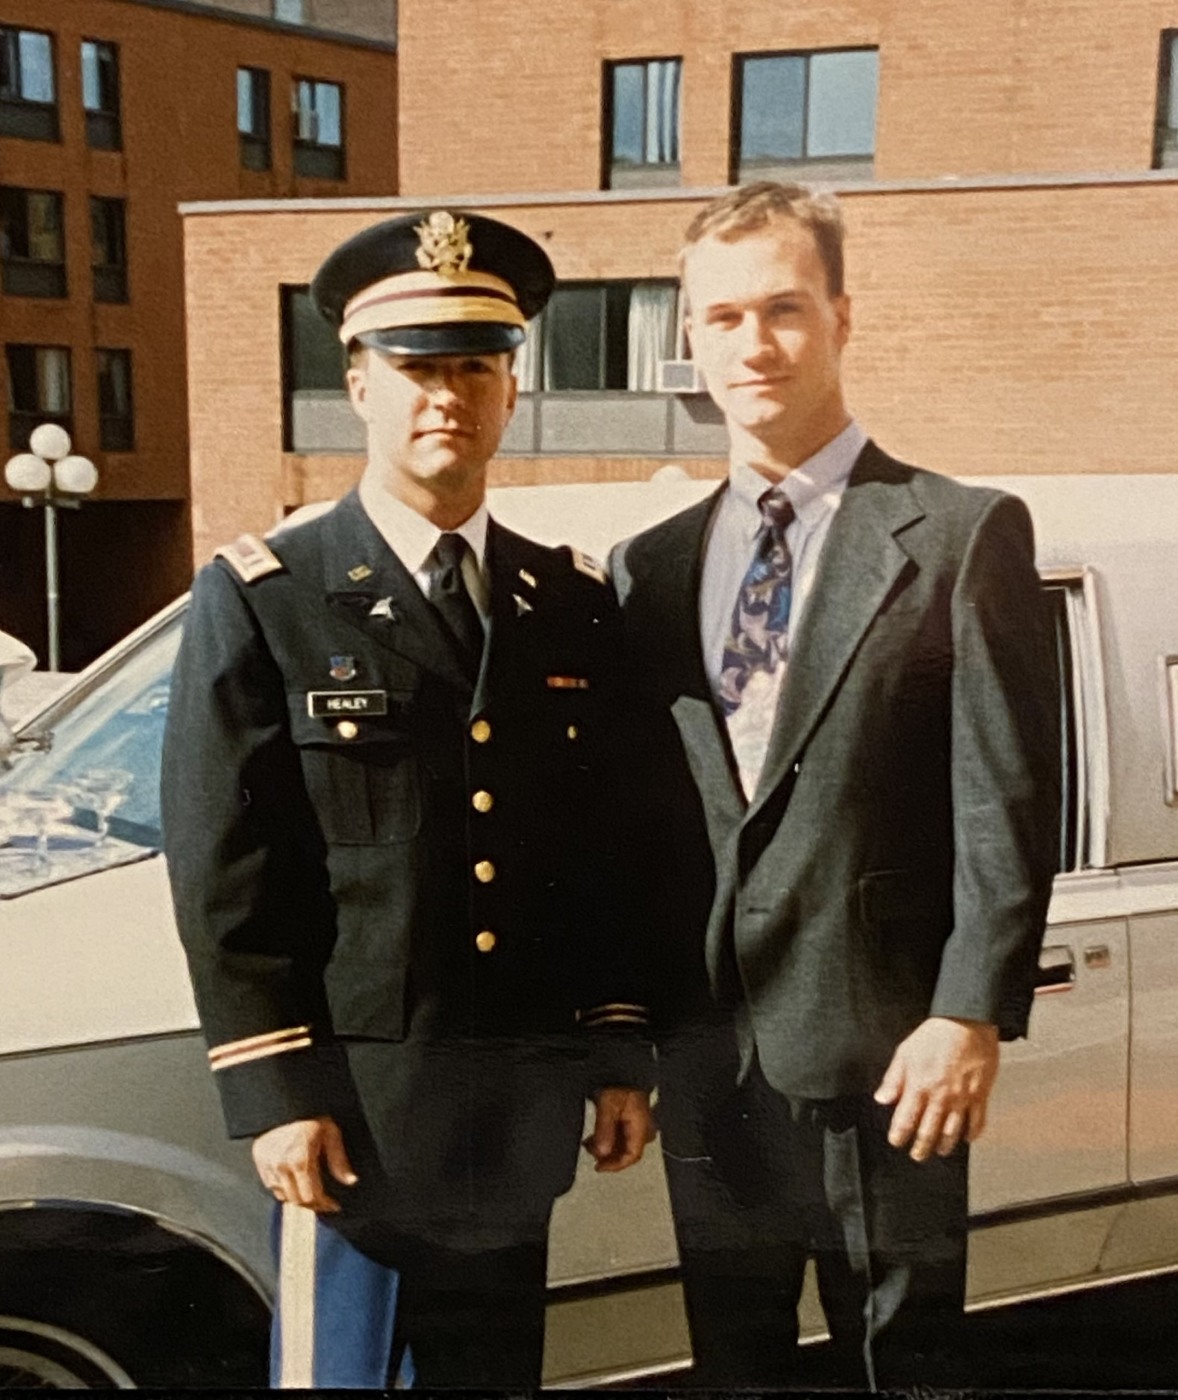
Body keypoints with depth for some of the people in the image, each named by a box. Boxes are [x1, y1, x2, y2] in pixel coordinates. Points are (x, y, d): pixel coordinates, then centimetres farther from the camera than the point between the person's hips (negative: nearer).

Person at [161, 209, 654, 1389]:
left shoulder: (573, 603, 6)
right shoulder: (260, 601, -5)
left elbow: (609, 851, 8)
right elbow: (222, 874, -9)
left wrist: (620, 1056, 7)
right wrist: (273, 1094, -13)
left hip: (521, 1099, 4)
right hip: (350, 1096, -3)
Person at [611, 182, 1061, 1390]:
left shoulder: (964, 535, -5)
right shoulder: (650, 566, 7)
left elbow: (1006, 804, -8)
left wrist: (972, 1015, -13)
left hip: (880, 1051, -4)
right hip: (706, 1055, 4)